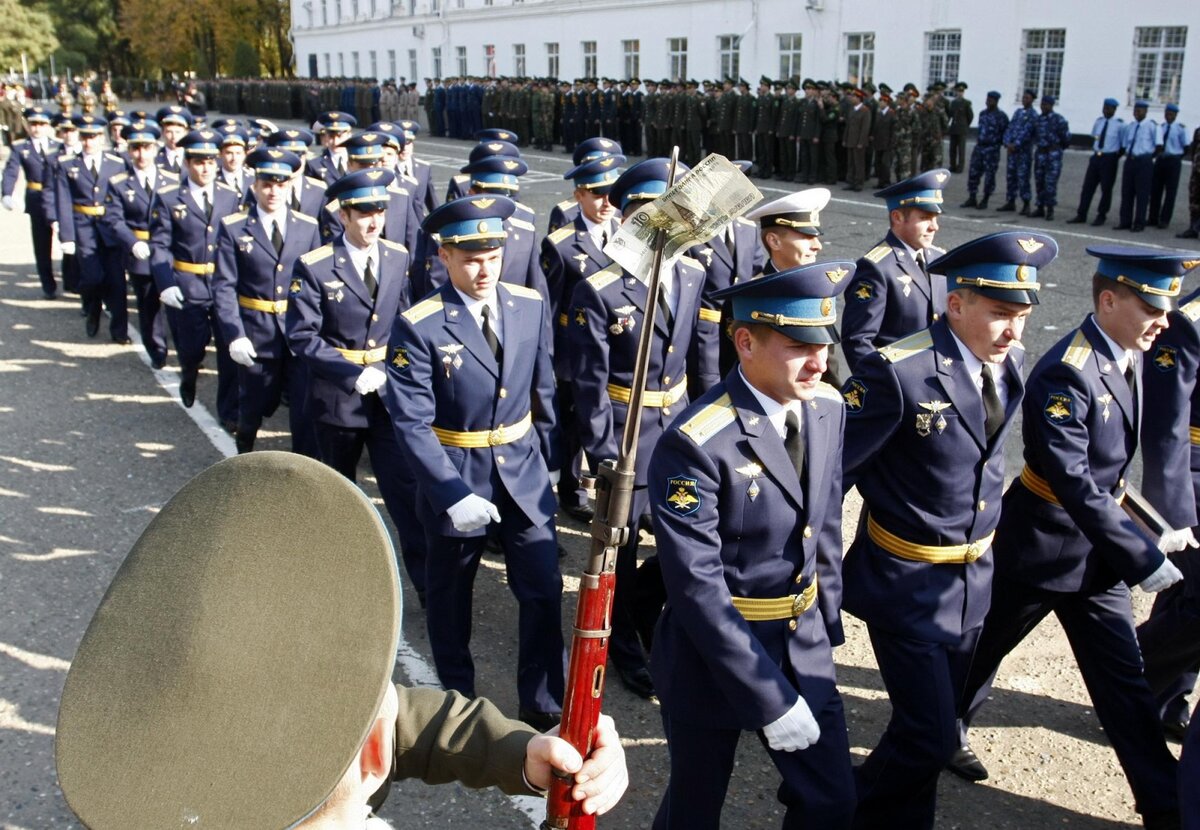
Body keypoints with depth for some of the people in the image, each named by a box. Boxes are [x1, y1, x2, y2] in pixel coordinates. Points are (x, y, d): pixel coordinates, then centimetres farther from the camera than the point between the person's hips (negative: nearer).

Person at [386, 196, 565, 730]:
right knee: (450, 598, 16)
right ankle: (458, 700, 37)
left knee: (544, 592, 2)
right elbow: (411, 424, -19)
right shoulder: (419, 326, -16)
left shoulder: (530, 306, -3)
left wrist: (549, 462, 10)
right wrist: (453, 494, -26)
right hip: (455, 480, -3)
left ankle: (542, 705, 21)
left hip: (524, 475, 3)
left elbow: (543, 390, 7)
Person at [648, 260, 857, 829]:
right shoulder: (695, 445, -26)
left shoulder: (826, 406, -3)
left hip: (803, 644, 6)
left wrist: (826, 622, 13)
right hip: (713, 650, -5)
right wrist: (770, 701, -24)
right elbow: (697, 588, -25)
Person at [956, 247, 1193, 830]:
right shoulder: (1065, 374, -26)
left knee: (1123, 677, 11)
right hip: (1041, 545, -7)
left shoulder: (1128, 358, 0)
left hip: (1098, 546, 7)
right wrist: (1143, 559, -28)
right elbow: (1073, 485, -29)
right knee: (984, 645, 17)